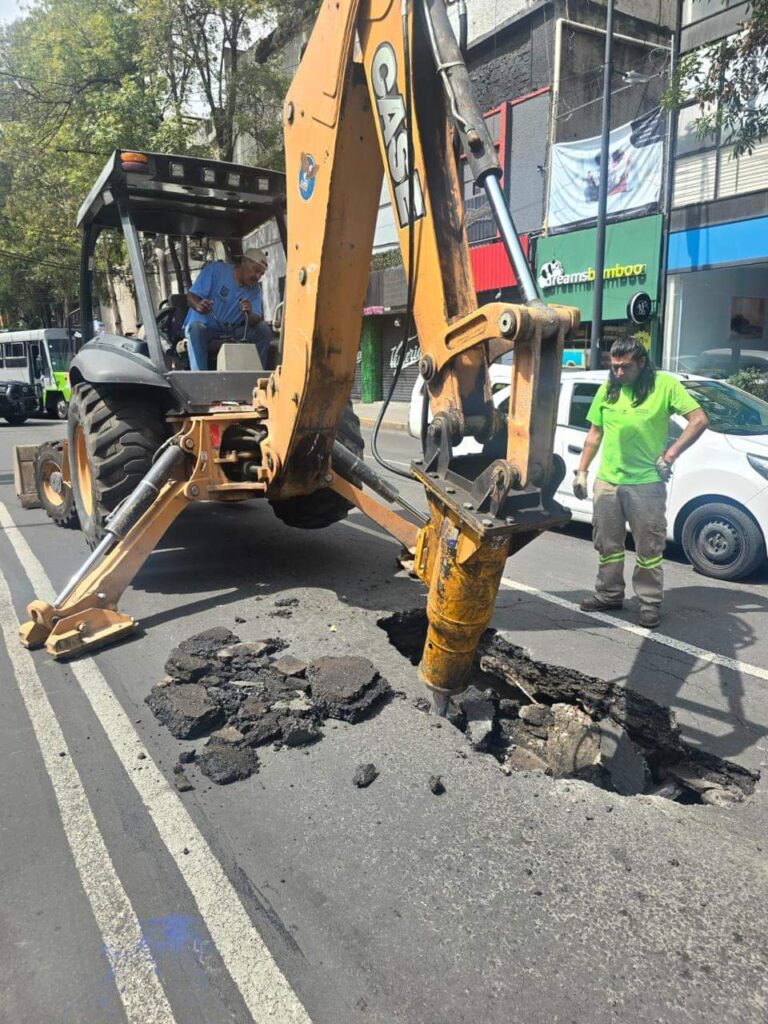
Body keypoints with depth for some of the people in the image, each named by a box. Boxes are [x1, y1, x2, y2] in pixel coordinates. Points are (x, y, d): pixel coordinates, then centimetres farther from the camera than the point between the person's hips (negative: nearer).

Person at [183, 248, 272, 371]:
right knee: (196, 328, -37)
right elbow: (191, 296, -14)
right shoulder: (215, 269, -10)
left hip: (230, 332, 4)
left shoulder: (255, 289, 1)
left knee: (264, 330, -15)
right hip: (204, 326, -3)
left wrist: (249, 315, -35)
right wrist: (198, 306, -39)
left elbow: (257, 320, -9)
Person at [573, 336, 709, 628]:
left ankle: (651, 602, 17)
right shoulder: (607, 390, 6)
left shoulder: (664, 385, -7)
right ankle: (609, 595, 28)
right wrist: (581, 471, 9)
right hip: (607, 482, 5)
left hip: (647, 484, -4)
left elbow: (699, 420, -9)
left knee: (649, 548, 4)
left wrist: (670, 455, -13)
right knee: (607, 544, 13)